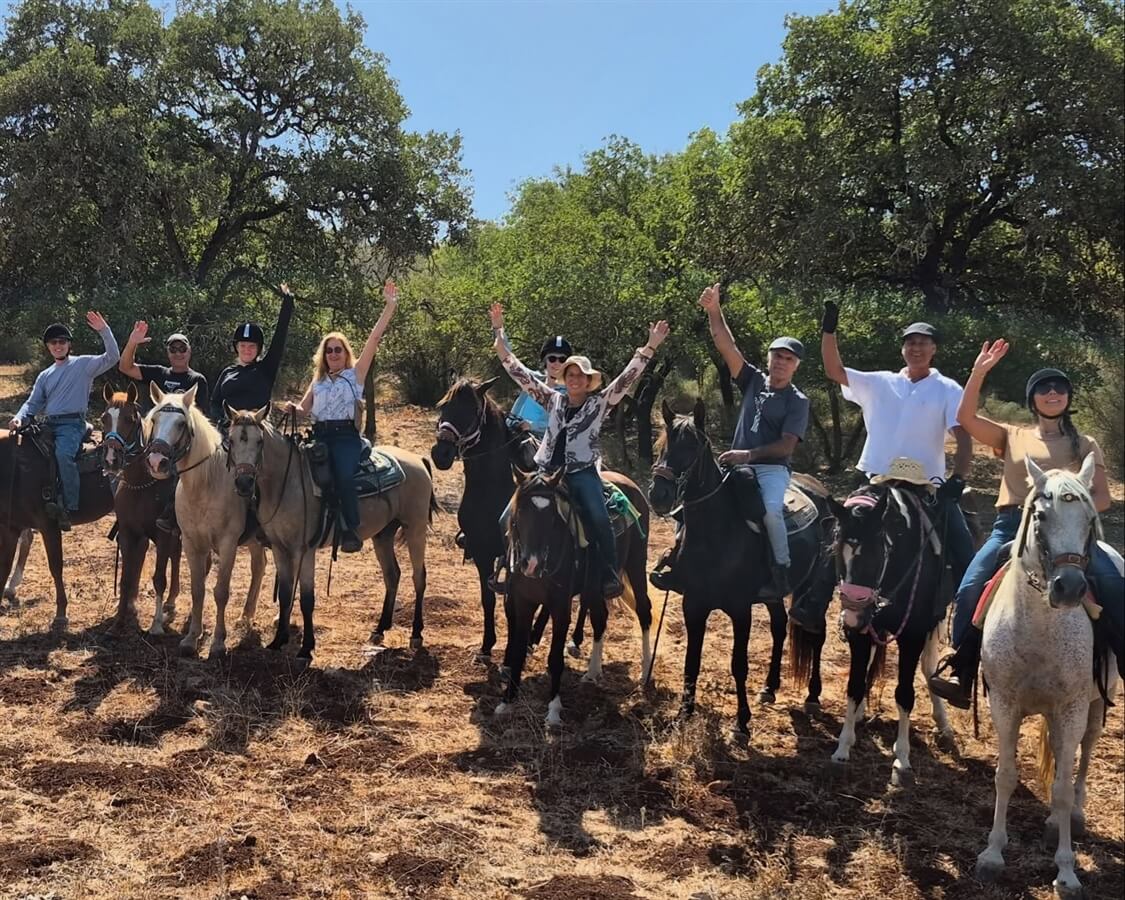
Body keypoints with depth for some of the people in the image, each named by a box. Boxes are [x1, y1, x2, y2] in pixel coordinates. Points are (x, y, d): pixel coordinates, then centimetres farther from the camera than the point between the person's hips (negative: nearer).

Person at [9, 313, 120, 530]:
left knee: (63, 453, -34)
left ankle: (69, 507, -34)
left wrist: (104, 331, -19)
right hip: (50, 424, 7)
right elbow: (33, 403, 19)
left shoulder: (84, 364, 5)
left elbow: (112, 357, -8)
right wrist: (19, 418, -2)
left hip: (73, 424, -7)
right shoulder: (45, 376, 21)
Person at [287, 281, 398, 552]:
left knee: (343, 476, -31)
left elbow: (374, 339, 1)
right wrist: (293, 408, -5)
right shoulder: (318, 381, 23)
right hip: (319, 435, 5)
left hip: (345, 435, -5)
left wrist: (389, 307, -6)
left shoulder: (356, 373, 9)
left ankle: (352, 530, -27)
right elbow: (303, 409, 20)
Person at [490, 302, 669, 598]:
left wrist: (650, 347, -15)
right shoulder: (553, 400, 11)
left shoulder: (599, 403, 5)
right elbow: (518, 371, 11)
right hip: (547, 470, 3)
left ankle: (610, 576, -17)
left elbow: (626, 379, -5)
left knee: (599, 519, -26)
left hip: (582, 472, -3)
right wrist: (498, 332, 7)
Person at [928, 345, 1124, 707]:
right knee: (970, 588, -21)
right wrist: (979, 371, -5)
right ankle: (961, 674, -13)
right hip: (1011, 526, 0)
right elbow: (966, 418, 3)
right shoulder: (1012, 436, 16)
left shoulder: (1085, 446, 15)